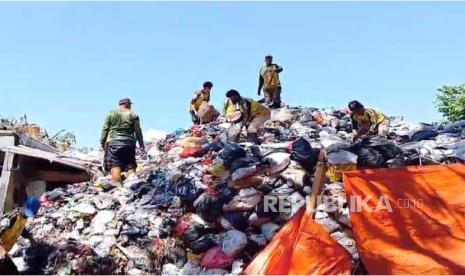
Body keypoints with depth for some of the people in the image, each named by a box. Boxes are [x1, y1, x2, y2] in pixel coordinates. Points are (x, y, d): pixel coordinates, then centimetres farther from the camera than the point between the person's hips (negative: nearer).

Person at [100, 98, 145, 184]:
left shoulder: (111, 113, 10)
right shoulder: (133, 115, 8)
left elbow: (105, 129, 7)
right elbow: (138, 131, 6)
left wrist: (102, 142, 13)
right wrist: (141, 144, 12)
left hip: (114, 142, 0)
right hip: (129, 143, 0)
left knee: (115, 166, -6)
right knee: (130, 166, 4)